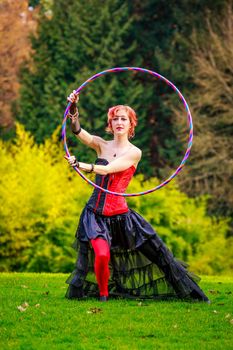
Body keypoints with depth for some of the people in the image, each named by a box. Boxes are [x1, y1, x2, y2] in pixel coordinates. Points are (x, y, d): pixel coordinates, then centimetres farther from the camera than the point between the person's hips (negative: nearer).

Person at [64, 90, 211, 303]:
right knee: (101, 255, -21)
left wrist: (83, 166, -32)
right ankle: (102, 294, 7)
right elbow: (78, 131, -9)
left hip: (120, 214, -1)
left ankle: (192, 294, 11)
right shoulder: (101, 145, 7)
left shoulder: (134, 153, -2)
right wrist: (73, 110, -27)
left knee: (155, 252, 0)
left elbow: (109, 169, -17)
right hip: (95, 212, 1)